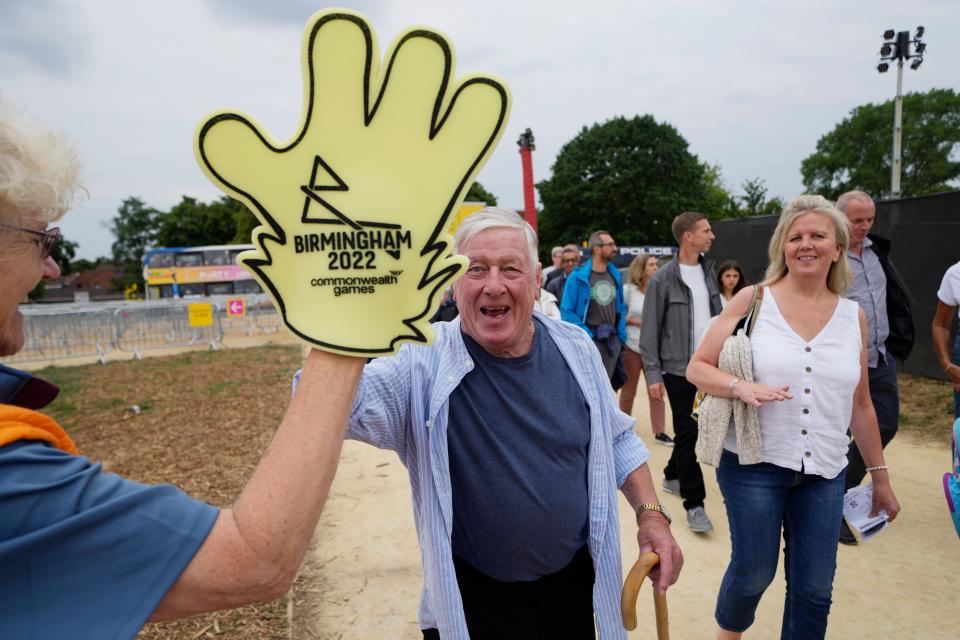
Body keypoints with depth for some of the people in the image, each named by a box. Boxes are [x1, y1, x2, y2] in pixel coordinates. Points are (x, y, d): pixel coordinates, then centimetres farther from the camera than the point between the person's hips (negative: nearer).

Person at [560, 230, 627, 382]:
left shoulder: (615, 275, 9)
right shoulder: (578, 276, -11)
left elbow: (621, 308, 16)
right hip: (590, 341, -5)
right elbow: (566, 311, -12)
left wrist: (621, 335, 7)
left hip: (612, 340, 6)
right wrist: (586, 334, -15)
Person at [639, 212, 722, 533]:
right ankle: (694, 503, 10)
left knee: (693, 429, 16)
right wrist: (653, 374, -13)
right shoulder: (662, 279, -11)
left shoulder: (709, 271, 8)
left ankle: (672, 476, 38)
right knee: (688, 433, 0)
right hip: (679, 368, -6)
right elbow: (650, 331, -10)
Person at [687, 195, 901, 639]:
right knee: (753, 573, 7)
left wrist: (880, 475, 16)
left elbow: (860, 405, 13)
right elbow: (696, 368, -4)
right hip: (754, 464, -3)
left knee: (815, 588, 9)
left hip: (825, 471, 3)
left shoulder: (853, 316, 5)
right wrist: (739, 387, -23)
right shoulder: (752, 301, -5)